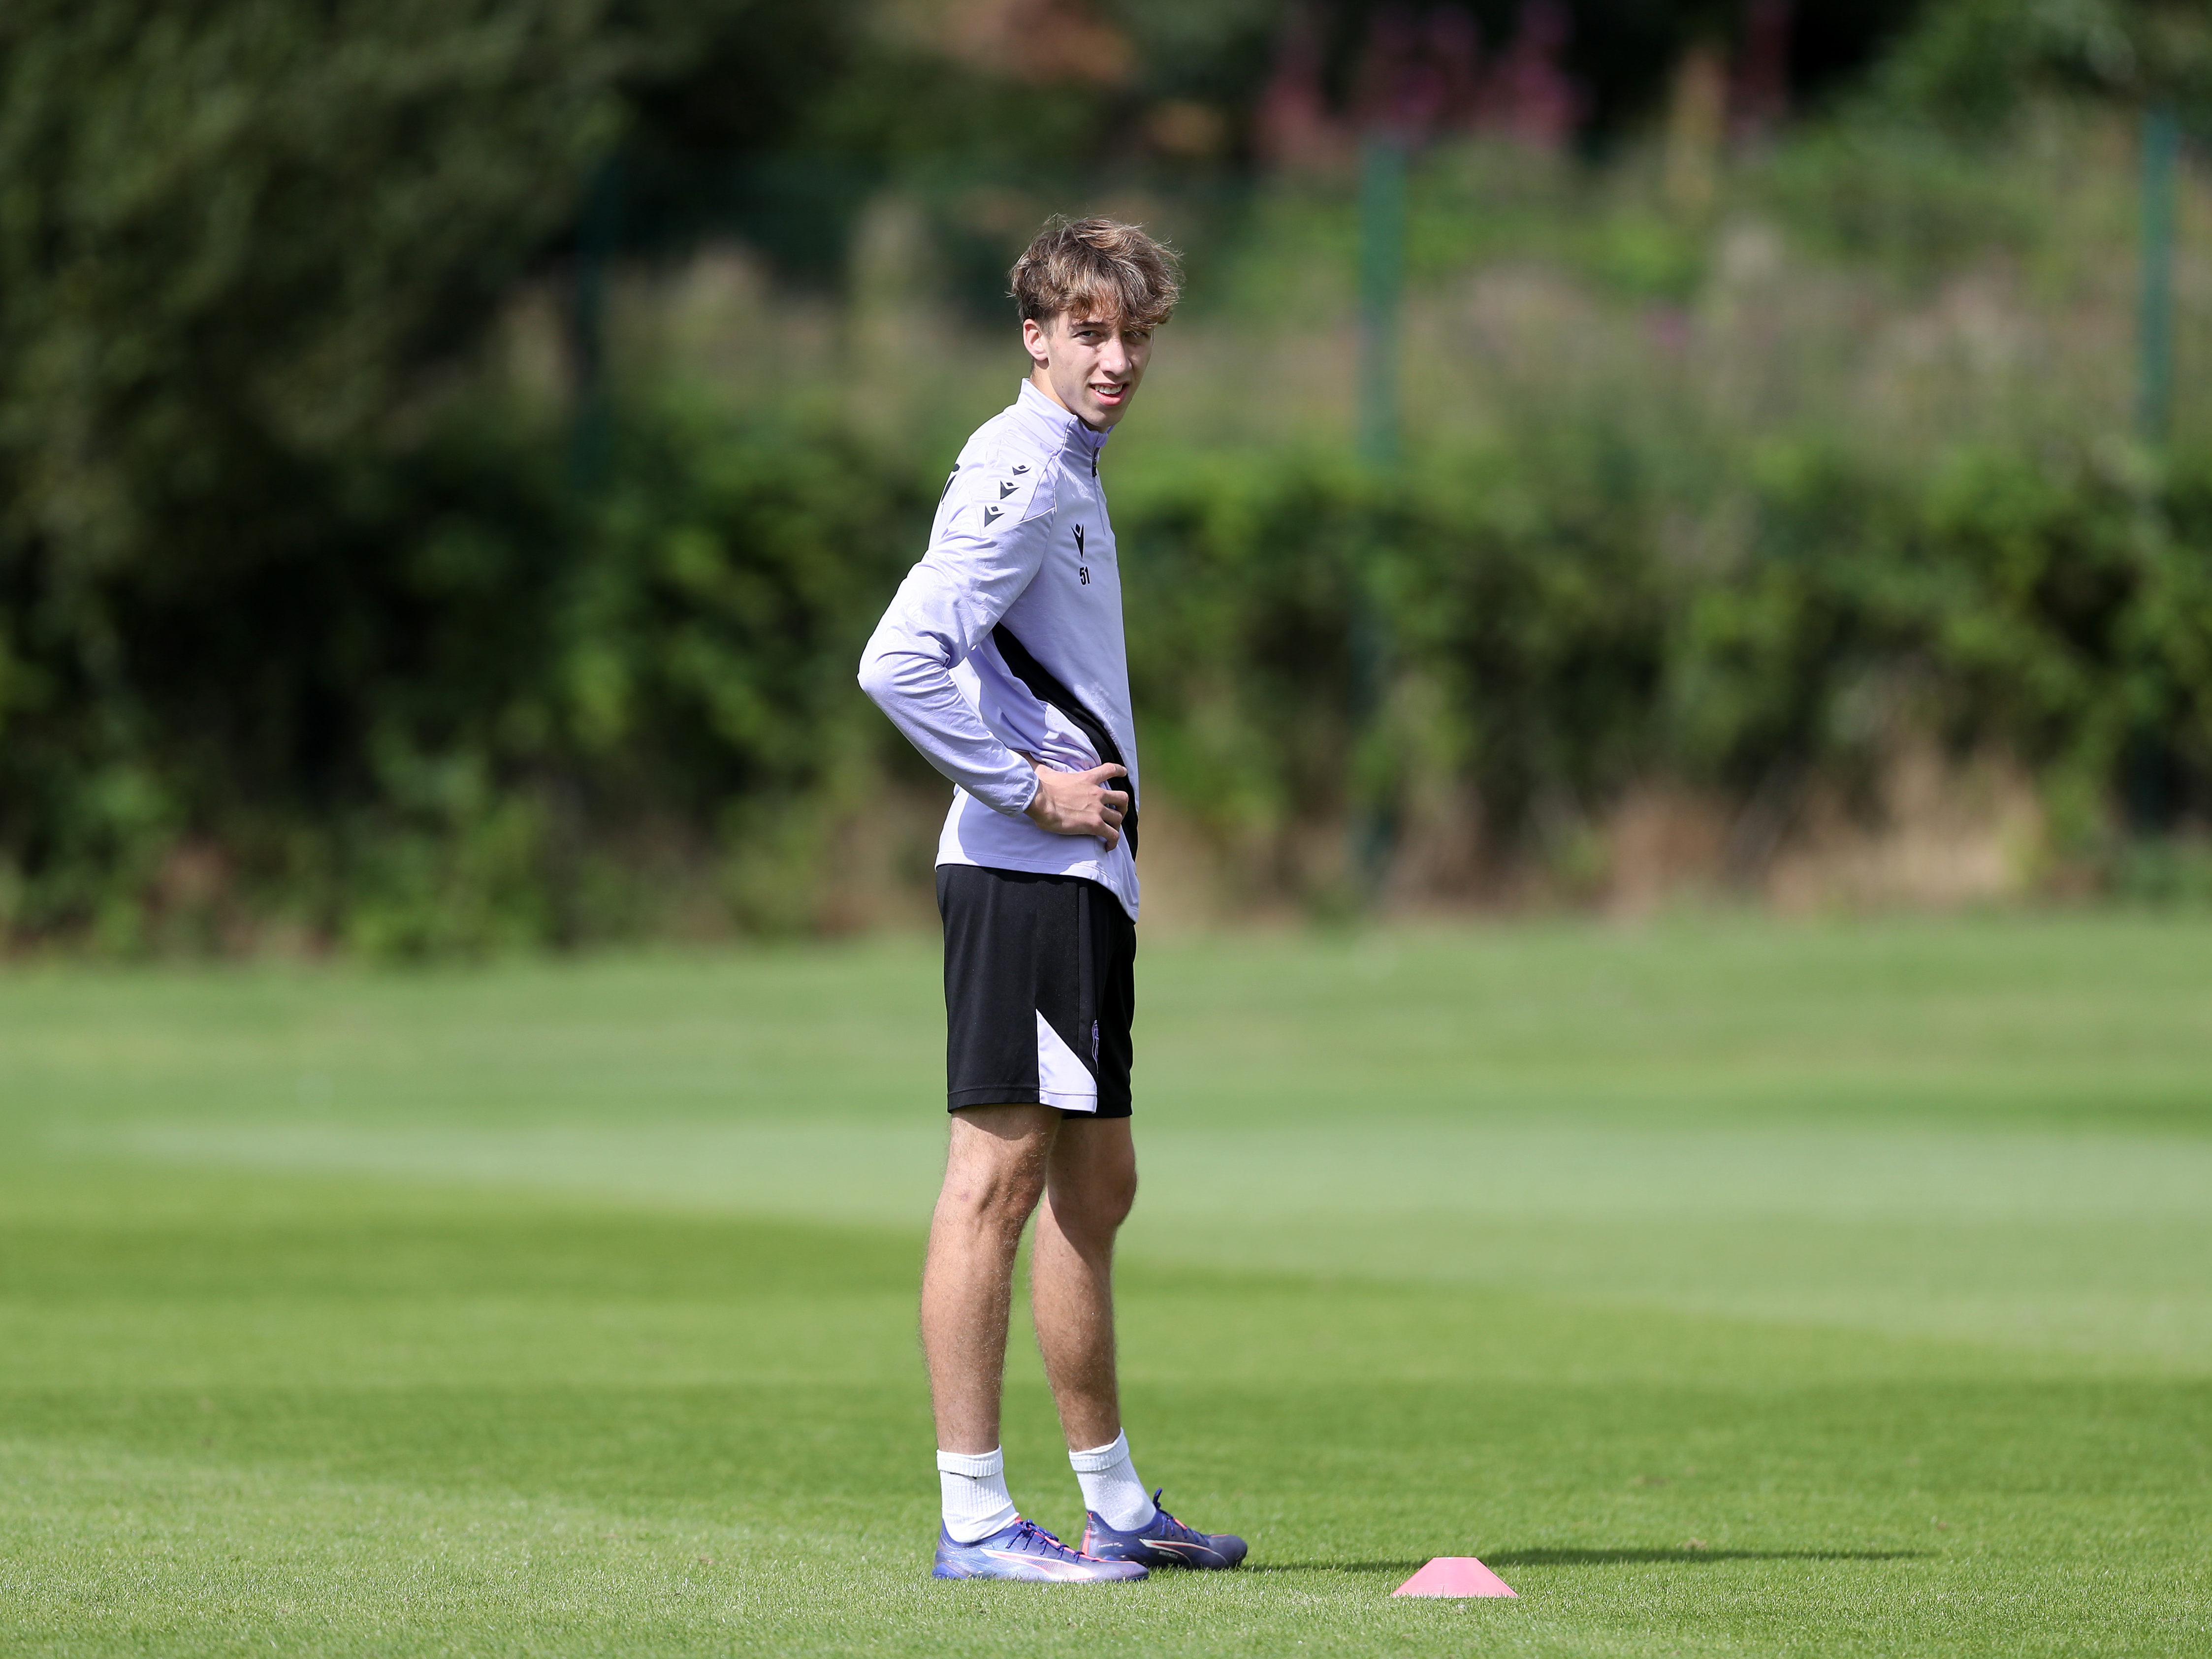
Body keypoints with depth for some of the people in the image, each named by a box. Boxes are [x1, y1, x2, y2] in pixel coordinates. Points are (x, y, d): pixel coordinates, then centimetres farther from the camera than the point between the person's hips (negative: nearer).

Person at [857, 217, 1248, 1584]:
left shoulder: (1069, 472, 19)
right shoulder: (1024, 472, -12)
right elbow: (900, 664, -23)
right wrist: (1031, 789, -18)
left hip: (1078, 877, 10)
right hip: (1023, 875, -10)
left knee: (1095, 1185, 14)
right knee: (1000, 1172, -10)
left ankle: (1116, 1507, 21)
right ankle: (974, 1518, -11)